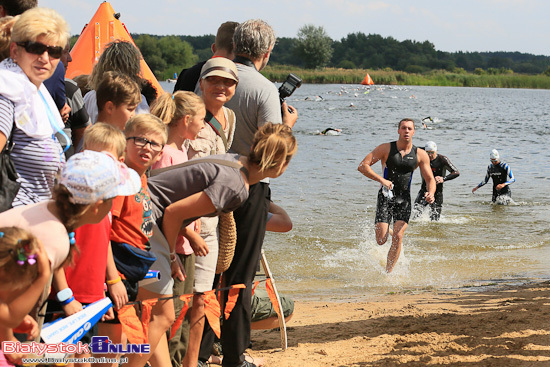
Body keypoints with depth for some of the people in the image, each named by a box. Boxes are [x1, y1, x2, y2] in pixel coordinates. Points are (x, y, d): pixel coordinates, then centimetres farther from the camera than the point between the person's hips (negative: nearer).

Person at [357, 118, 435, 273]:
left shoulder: (420, 155, 2)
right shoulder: (386, 148, -5)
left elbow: (430, 179, 7)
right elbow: (362, 166, -8)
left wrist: (431, 193, -16)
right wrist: (381, 179, -22)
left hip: (404, 199, 1)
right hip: (386, 196, -1)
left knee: (398, 237, -15)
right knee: (381, 241, -7)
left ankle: (388, 272, -3)